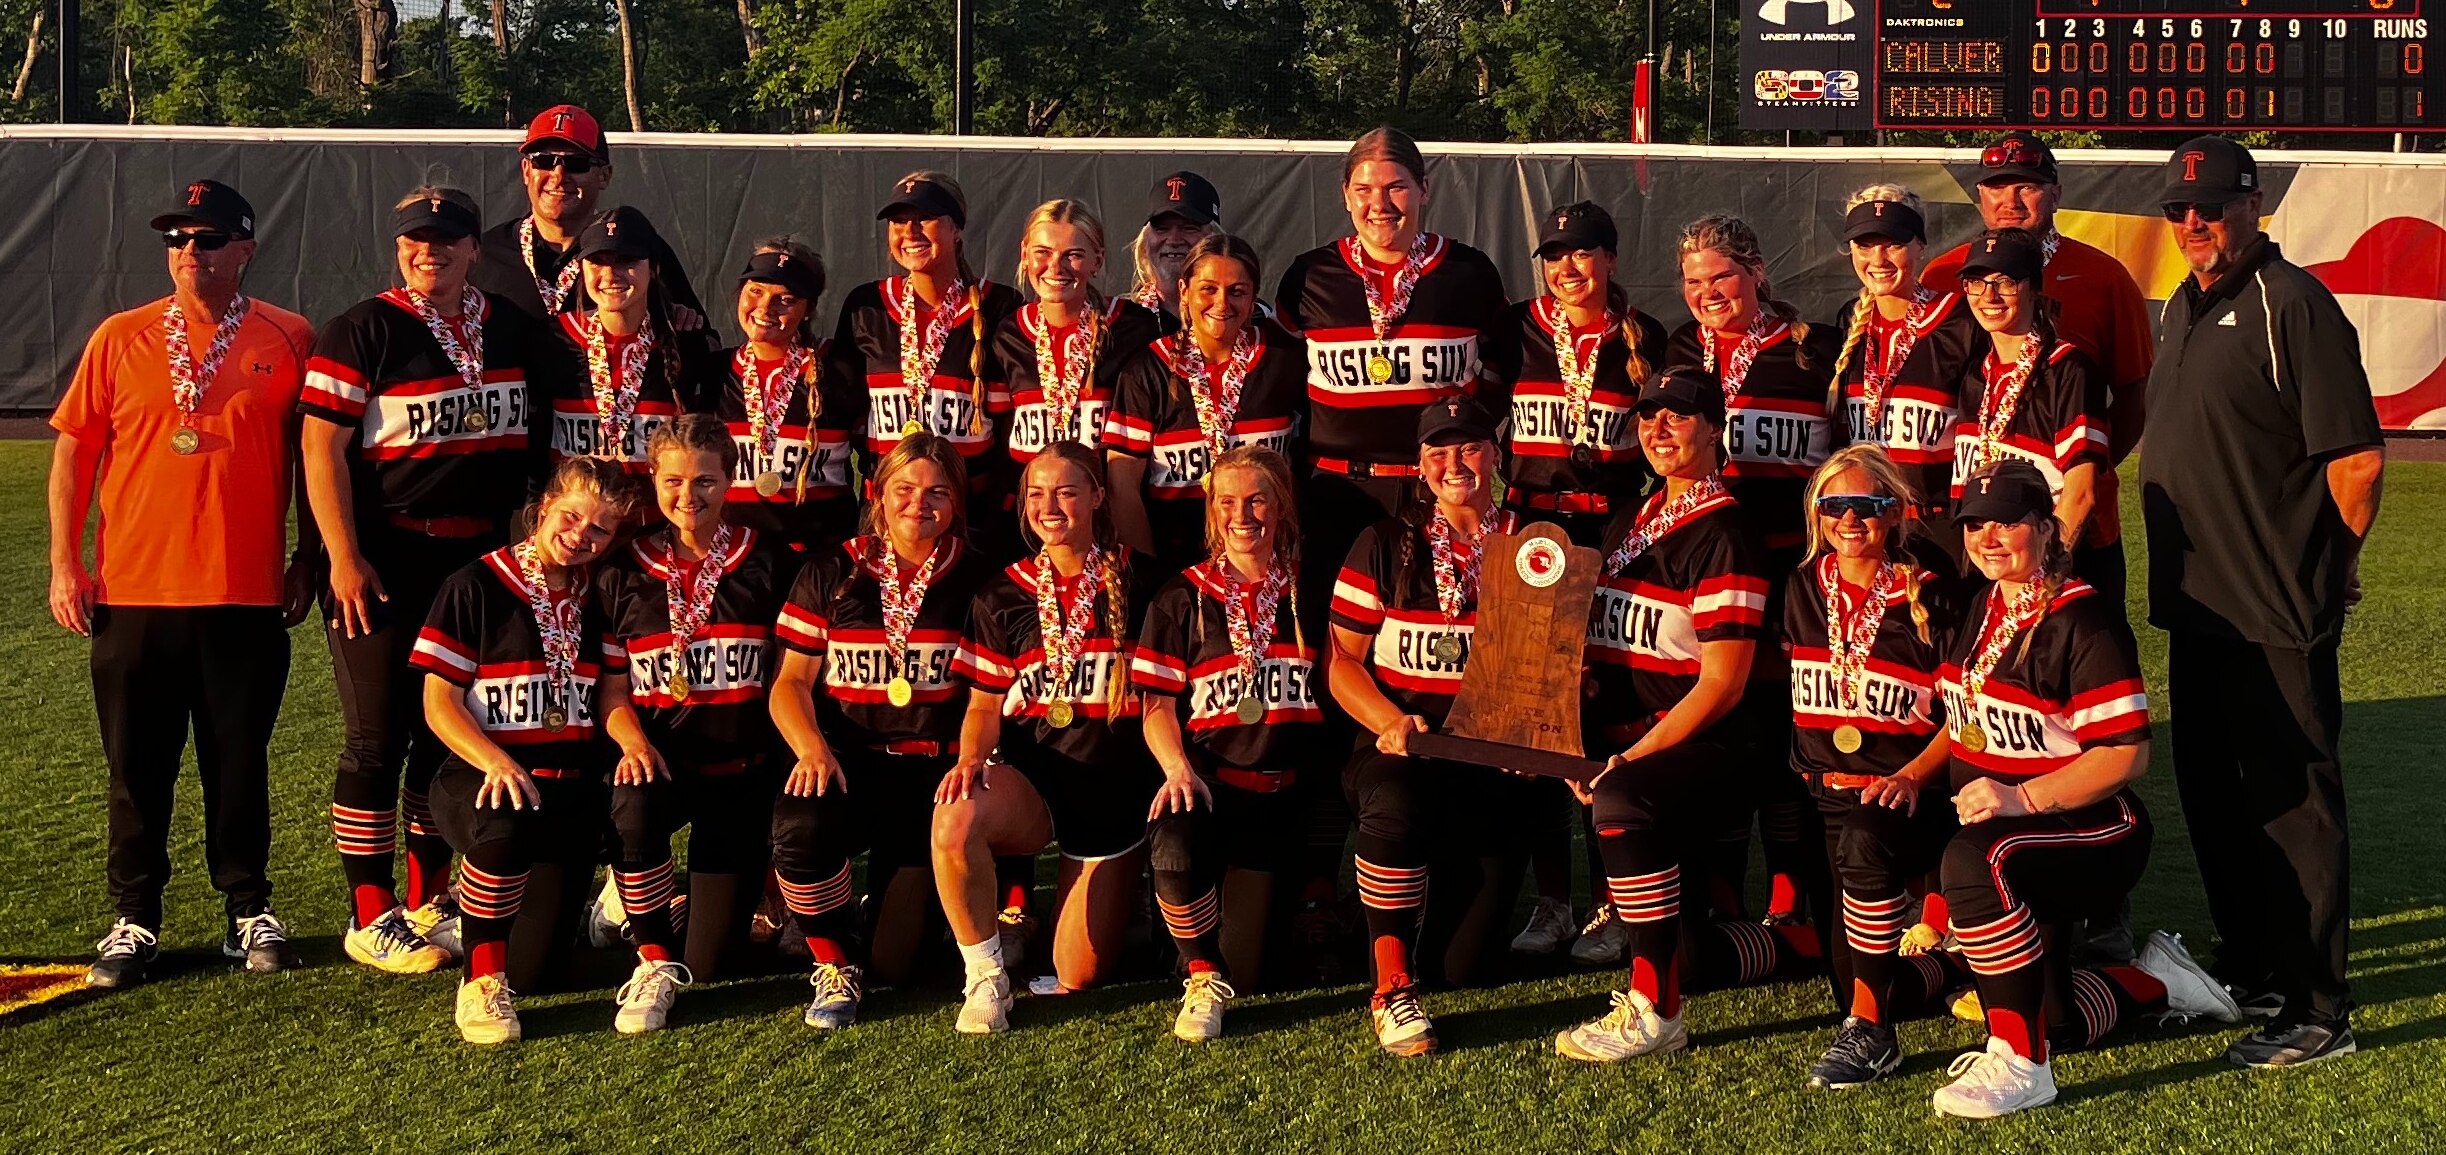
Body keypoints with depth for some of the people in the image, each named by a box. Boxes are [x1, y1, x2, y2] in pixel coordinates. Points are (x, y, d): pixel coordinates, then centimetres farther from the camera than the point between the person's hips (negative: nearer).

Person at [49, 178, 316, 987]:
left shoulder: (287, 340, 2)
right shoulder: (120, 339, 4)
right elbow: (73, 453, 7)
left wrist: (308, 562, 6)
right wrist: (64, 564, 1)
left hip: (247, 594, -1)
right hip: (132, 592, 1)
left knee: (239, 763, 7)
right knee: (137, 769, 7)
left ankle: (249, 910, 20)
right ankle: (134, 921, 17)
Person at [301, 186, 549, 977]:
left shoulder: (512, 329, 10)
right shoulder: (364, 331, -6)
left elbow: (528, 439, 19)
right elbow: (321, 446, -11)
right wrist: (343, 558, -17)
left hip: (481, 556, 5)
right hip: (385, 561, -5)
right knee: (380, 737, -3)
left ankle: (430, 900, 24)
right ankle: (370, 917, 6)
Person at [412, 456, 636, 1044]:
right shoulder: (477, 586, -2)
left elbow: (610, 695, 16)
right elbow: (439, 702, -5)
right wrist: (495, 761, -21)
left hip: (571, 782, 3)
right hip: (482, 775, -3)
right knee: (505, 825, -41)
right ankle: (481, 981, -20)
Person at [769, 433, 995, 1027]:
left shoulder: (976, 582, 7)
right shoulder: (832, 573, 7)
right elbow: (791, 682, 5)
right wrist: (813, 750, -14)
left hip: (935, 767, 0)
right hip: (849, 759, 1)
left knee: (891, 961, -11)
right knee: (799, 827, -36)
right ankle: (834, 965, -10)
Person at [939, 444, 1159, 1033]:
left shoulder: (1135, 582, 0)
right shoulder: (1004, 594, 5)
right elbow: (985, 702, 6)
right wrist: (971, 758, -14)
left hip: (1117, 782, -1)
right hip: (1031, 774, 1)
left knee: (1078, 979, -1)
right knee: (955, 819, -37)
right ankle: (985, 977, -15)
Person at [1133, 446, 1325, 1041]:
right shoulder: (1182, 599, 6)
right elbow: (1158, 705, 4)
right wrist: (1177, 766, -14)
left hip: (1283, 788, 1)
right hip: (1208, 775, -1)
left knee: (1242, 967, -6)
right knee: (1173, 853, -36)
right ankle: (1203, 980, -10)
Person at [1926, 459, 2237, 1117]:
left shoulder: (2083, 621, -17)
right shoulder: (1979, 611, 8)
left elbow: (2127, 755, -21)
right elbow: (1961, 723, 20)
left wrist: (2022, 797, -29)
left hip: (2092, 828, -8)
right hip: (2012, 840, 8)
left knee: (1974, 861, -39)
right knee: (2052, 1024, 6)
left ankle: (2020, 1065, -32)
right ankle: (2158, 983, 32)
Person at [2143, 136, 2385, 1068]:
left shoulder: (2292, 305, -14)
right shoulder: (2184, 308, 14)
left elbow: (2359, 457, -18)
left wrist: (2326, 568, -7)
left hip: (2277, 613, -9)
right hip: (2197, 605, 9)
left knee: (2293, 799, -3)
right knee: (2213, 792, 17)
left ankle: (2316, 1008, 4)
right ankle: (2249, 967, 32)